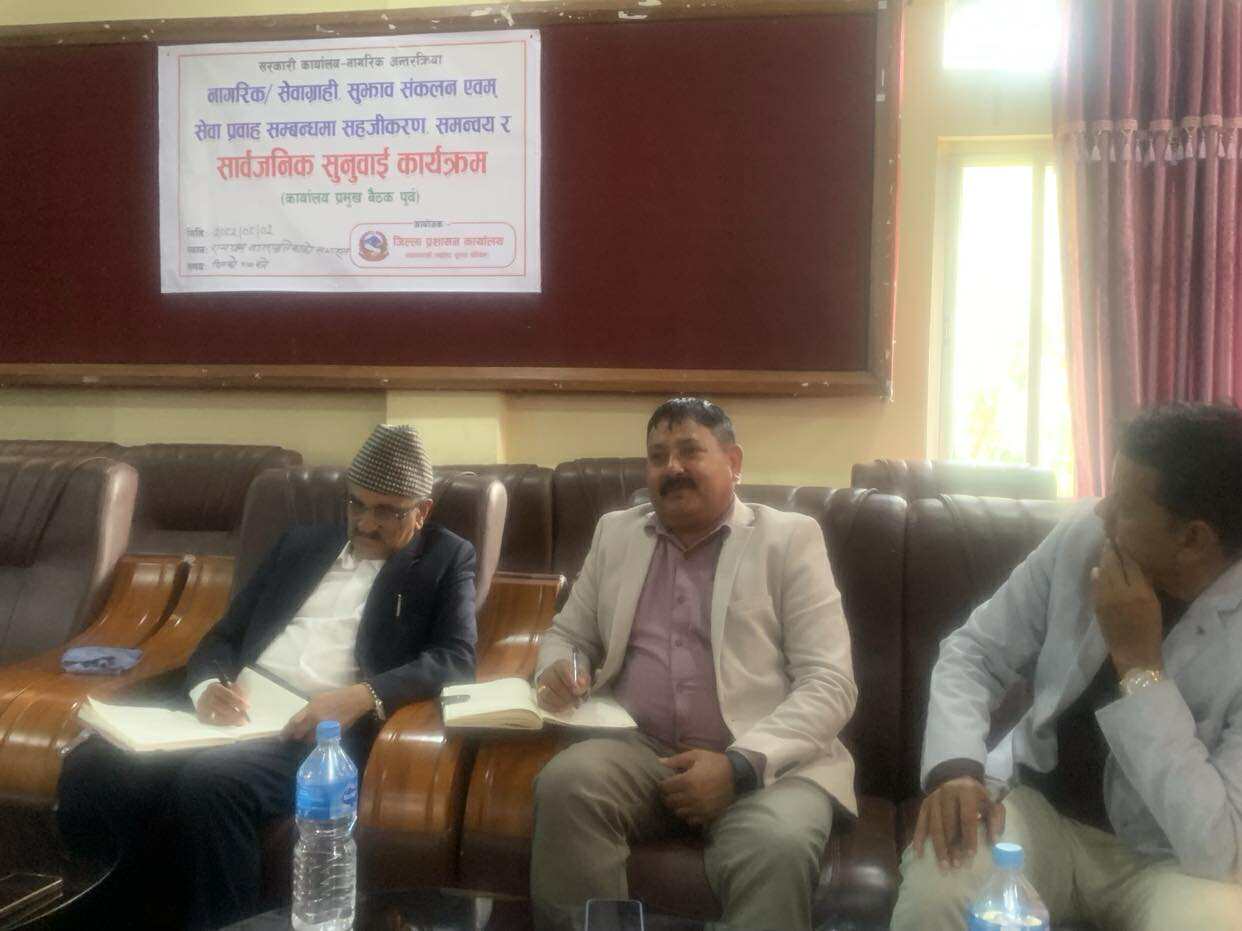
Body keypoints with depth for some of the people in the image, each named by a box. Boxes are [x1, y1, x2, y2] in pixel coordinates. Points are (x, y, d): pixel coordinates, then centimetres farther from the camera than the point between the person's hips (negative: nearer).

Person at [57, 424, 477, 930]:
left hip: (324, 729, -5)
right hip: (236, 709, 5)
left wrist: (365, 695, -22)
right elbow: (226, 632, 20)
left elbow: (456, 659, -5)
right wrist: (208, 685, -5)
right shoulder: (302, 542, 22)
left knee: (208, 782, -33)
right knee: (93, 765, -19)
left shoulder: (447, 559, 9)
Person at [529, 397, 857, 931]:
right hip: (638, 750, 4)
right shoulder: (615, 533, 17)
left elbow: (830, 683, -4)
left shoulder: (790, 538, 4)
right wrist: (557, 668, -2)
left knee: (776, 847, -34)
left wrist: (741, 765, -18)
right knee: (565, 783, -28)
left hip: (766, 761, -3)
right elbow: (568, 632, 25)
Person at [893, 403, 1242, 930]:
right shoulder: (1082, 539, -9)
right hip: (1041, 807, 2)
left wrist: (1138, 660, -29)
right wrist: (955, 766, -21)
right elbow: (973, 653, -1)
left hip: (1171, 857, -1)